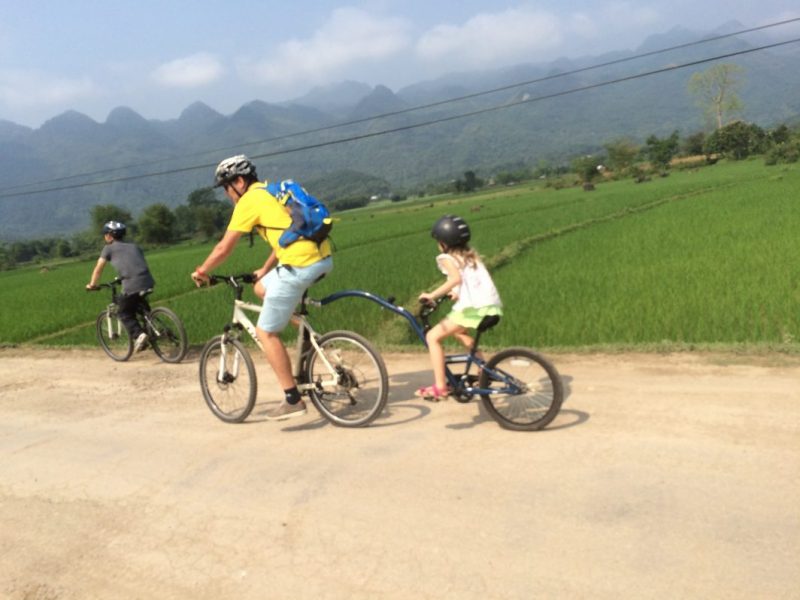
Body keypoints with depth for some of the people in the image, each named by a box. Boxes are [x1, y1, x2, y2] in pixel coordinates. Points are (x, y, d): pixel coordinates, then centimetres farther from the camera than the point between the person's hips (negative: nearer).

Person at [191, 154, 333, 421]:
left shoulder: (249, 201, -1)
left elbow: (224, 249, 1)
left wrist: (201, 272, 17)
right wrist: (265, 270, 39)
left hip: (299, 266, -9)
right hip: (323, 259, 9)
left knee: (266, 332, 4)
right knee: (262, 288, 29)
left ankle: (293, 400, 5)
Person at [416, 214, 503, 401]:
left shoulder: (446, 258, 0)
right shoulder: (472, 255, 23)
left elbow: (456, 278, -19)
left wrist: (432, 295, -16)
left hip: (473, 308, -8)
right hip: (492, 306, 8)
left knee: (432, 336, 1)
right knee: (458, 331, 33)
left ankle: (440, 387, -6)